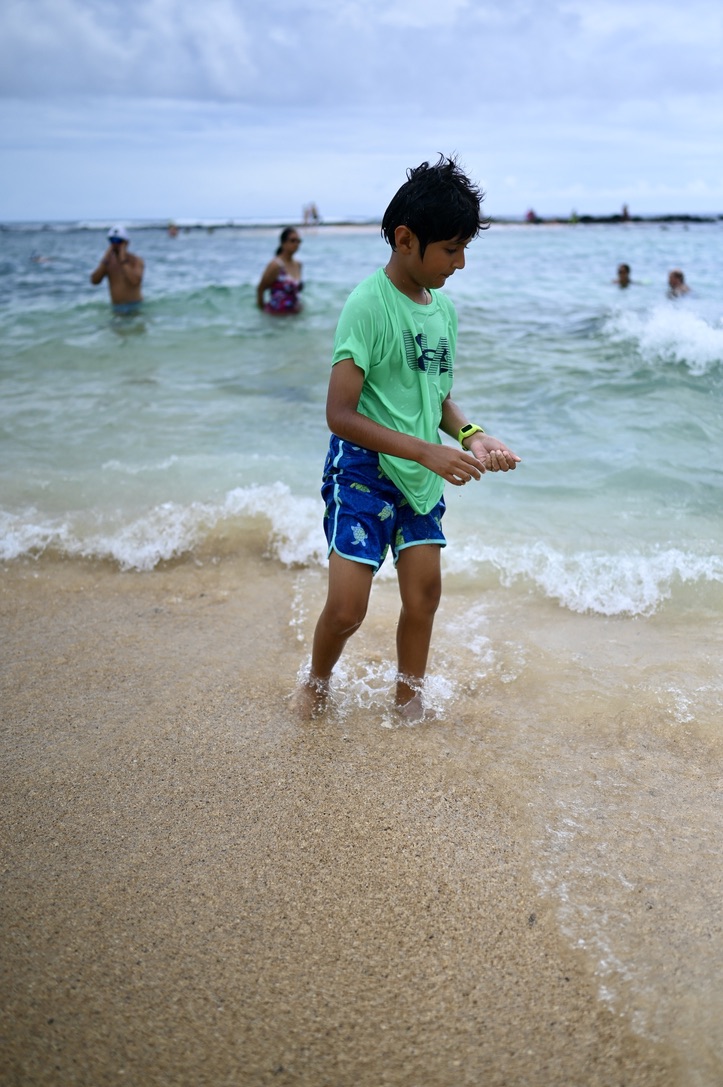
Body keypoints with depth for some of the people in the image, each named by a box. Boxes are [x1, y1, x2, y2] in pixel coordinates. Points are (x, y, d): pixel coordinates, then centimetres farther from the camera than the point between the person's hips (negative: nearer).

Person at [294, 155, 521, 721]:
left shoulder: (443, 306, 5)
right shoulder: (368, 304, -17)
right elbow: (340, 414, -20)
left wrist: (471, 434, -4)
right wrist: (427, 451, -25)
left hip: (421, 478, 7)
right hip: (363, 470, -6)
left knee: (425, 595, 8)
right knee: (346, 610, -5)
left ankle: (409, 703, 30)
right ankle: (317, 683, 27)